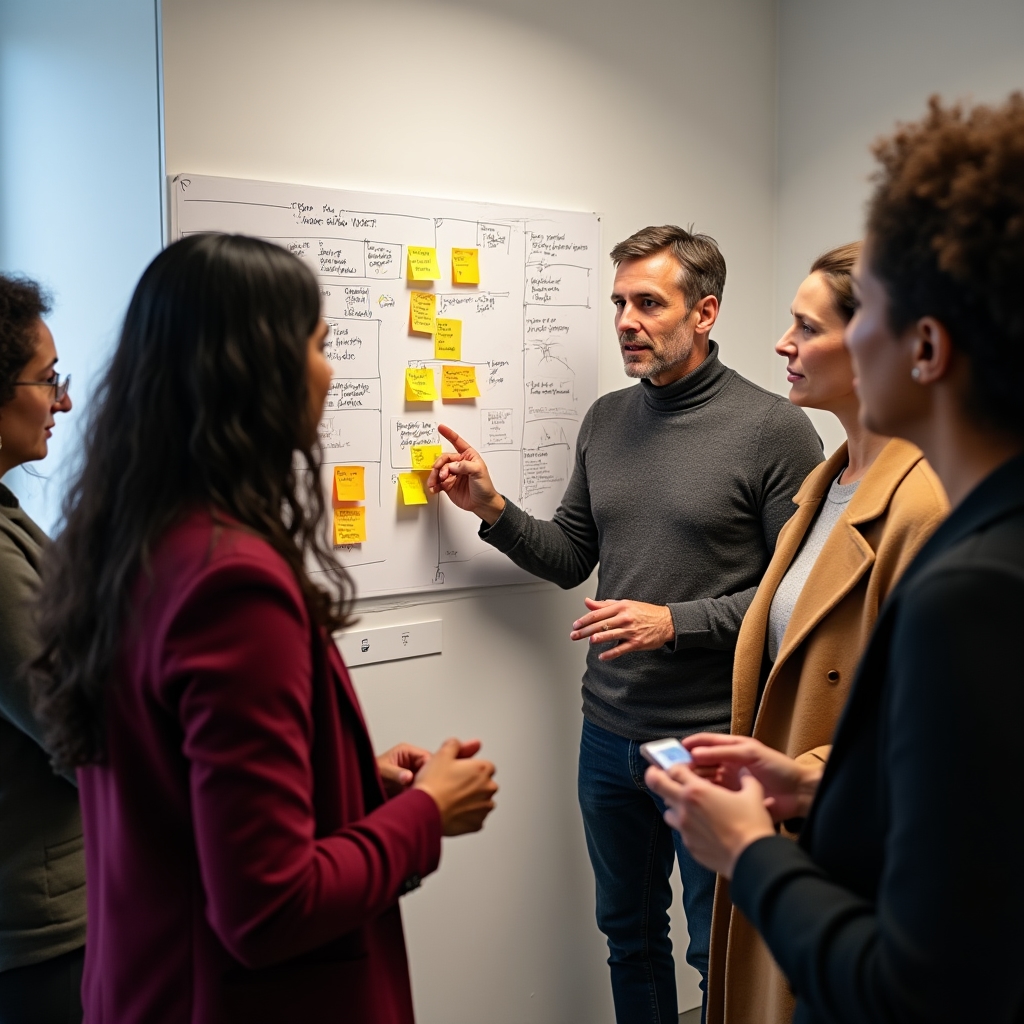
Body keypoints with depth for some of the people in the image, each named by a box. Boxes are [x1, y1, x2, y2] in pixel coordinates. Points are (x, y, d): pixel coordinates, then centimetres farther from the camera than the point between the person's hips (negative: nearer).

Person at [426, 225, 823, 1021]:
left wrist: (675, 620, -21)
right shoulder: (606, 421, 6)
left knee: (720, 953, 12)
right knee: (629, 933, 22)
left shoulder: (773, 430, -12)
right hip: (609, 731, 6)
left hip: (712, 738, -5)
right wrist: (492, 510, -3)